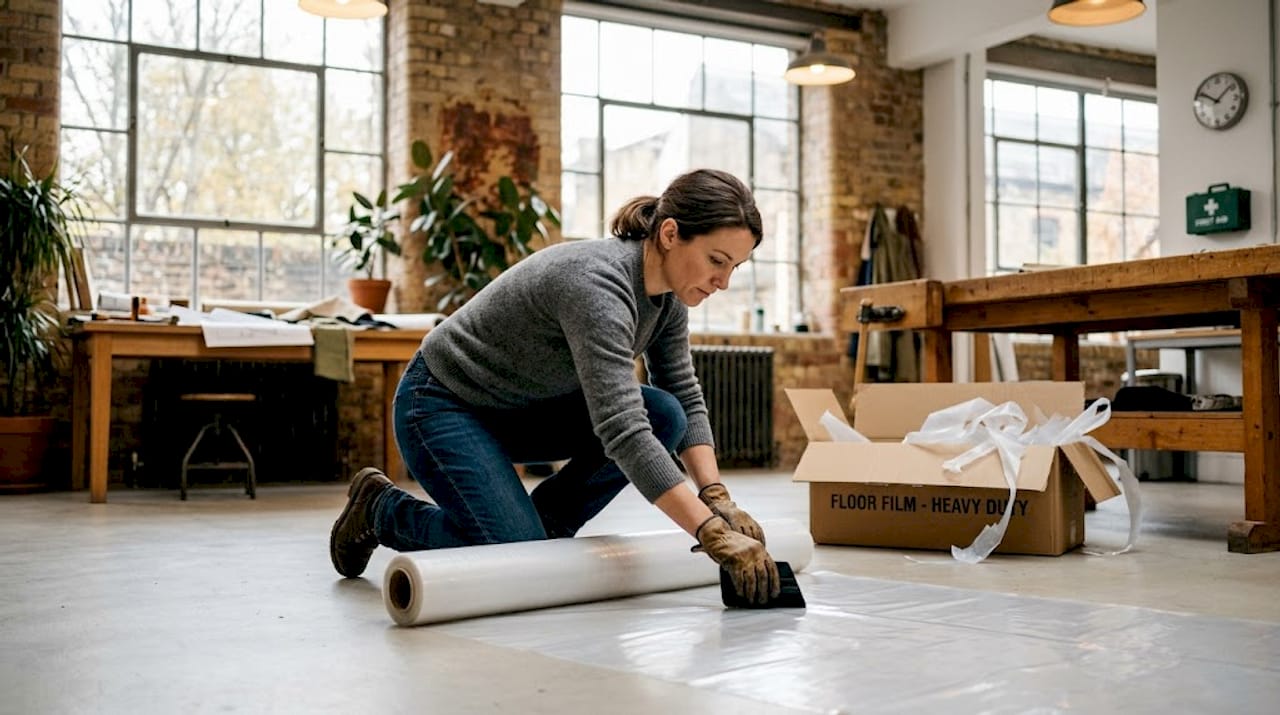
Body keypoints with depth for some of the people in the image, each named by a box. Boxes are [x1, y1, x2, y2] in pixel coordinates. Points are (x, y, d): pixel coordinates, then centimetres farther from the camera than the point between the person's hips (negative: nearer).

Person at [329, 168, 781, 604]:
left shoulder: (667, 291, -8)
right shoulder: (597, 283, -34)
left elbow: (686, 400, -1)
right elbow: (623, 432, -42)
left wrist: (716, 497, -15)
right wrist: (714, 536, -44)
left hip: (521, 406, 8)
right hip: (442, 404, -7)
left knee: (664, 417, -14)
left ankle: (541, 524, 5)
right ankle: (380, 508, 6)